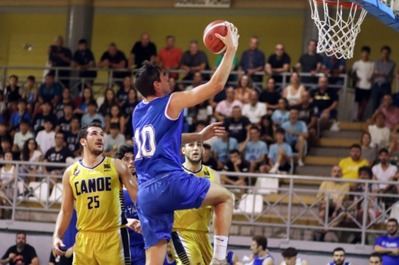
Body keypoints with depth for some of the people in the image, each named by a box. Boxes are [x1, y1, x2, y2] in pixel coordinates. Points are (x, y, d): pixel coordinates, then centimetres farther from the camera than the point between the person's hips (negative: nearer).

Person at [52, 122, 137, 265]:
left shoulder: (116, 166, 3)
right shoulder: (71, 172, 9)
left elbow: (137, 195, -1)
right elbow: (65, 210, 13)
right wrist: (57, 235, 0)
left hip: (111, 236, -2)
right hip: (85, 237, 2)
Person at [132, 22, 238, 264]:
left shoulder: (138, 112, 21)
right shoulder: (171, 102, 0)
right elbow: (216, 85, 0)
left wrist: (201, 136, 39)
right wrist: (231, 49, 8)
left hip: (146, 194, 7)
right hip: (170, 181, -7)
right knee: (225, 197, 16)